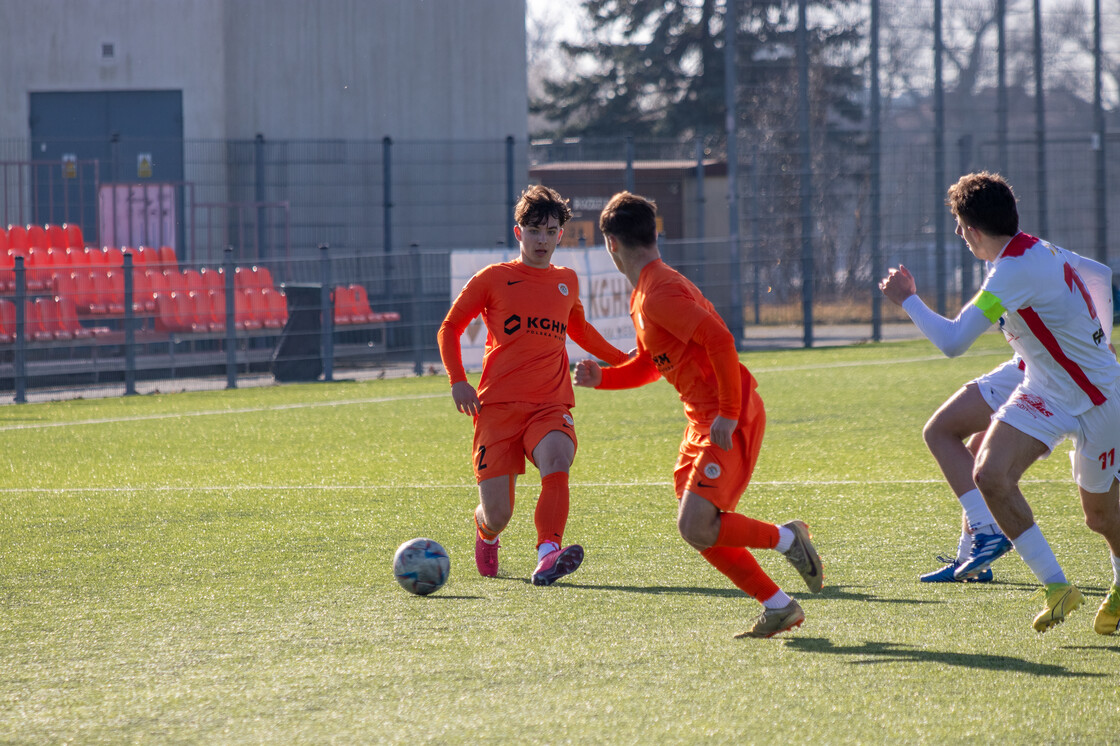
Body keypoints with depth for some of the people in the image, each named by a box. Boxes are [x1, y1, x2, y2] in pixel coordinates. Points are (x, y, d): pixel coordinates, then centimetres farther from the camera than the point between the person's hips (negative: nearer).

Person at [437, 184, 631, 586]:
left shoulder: (566, 281, 18)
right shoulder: (494, 278, 6)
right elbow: (450, 328, 12)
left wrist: (622, 359, 31)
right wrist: (458, 381, -1)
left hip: (551, 404, 2)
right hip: (498, 404, -2)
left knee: (557, 459, -34)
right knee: (497, 515, -6)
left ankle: (548, 556, -46)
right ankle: (486, 532, 33)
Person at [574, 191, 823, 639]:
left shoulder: (658, 295, -17)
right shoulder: (644, 296, 16)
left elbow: (720, 340, -28)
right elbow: (648, 365, 27)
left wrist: (729, 413, -25)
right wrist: (601, 378, 9)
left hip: (729, 421, -10)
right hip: (703, 420, 10)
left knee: (697, 527, -18)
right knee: (700, 531, 8)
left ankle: (786, 538, 0)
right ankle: (778, 606, 12)